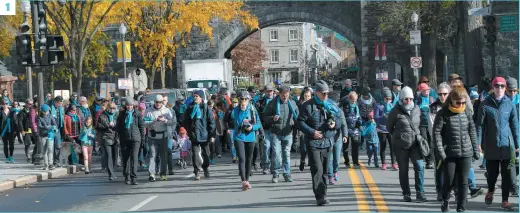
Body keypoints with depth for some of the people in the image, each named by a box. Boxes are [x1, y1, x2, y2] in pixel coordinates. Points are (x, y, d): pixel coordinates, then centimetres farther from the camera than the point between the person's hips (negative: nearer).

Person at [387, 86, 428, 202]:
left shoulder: (417, 109, 4)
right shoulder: (396, 111, -7)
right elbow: (389, 126, 5)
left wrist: (418, 135, 13)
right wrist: (398, 136, 9)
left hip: (415, 144, 2)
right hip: (401, 145, -2)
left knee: (419, 167, -12)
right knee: (403, 170, 6)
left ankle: (420, 193, -8)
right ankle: (406, 194, 17)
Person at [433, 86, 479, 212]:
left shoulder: (467, 113, 5)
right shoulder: (443, 113, -7)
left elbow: (472, 132, 11)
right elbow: (436, 133, -10)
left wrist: (476, 150, 9)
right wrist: (440, 151, -16)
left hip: (466, 153, 3)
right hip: (450, 153, -3)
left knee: (463, 182, 5)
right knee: (449, 181, 2)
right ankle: (445, 202, 28)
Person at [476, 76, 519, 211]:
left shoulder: (509, 104, 1)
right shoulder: (486, 104, -2)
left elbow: (515, 125, 5)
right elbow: (480, 124, -1)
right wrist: (478, 143, -7)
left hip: (507, 144, 1)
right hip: (491, 145, 0)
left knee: (507, 174, -1)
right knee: (492, 172, 11)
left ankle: (505, 200, 9)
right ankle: (490, 191, 39)